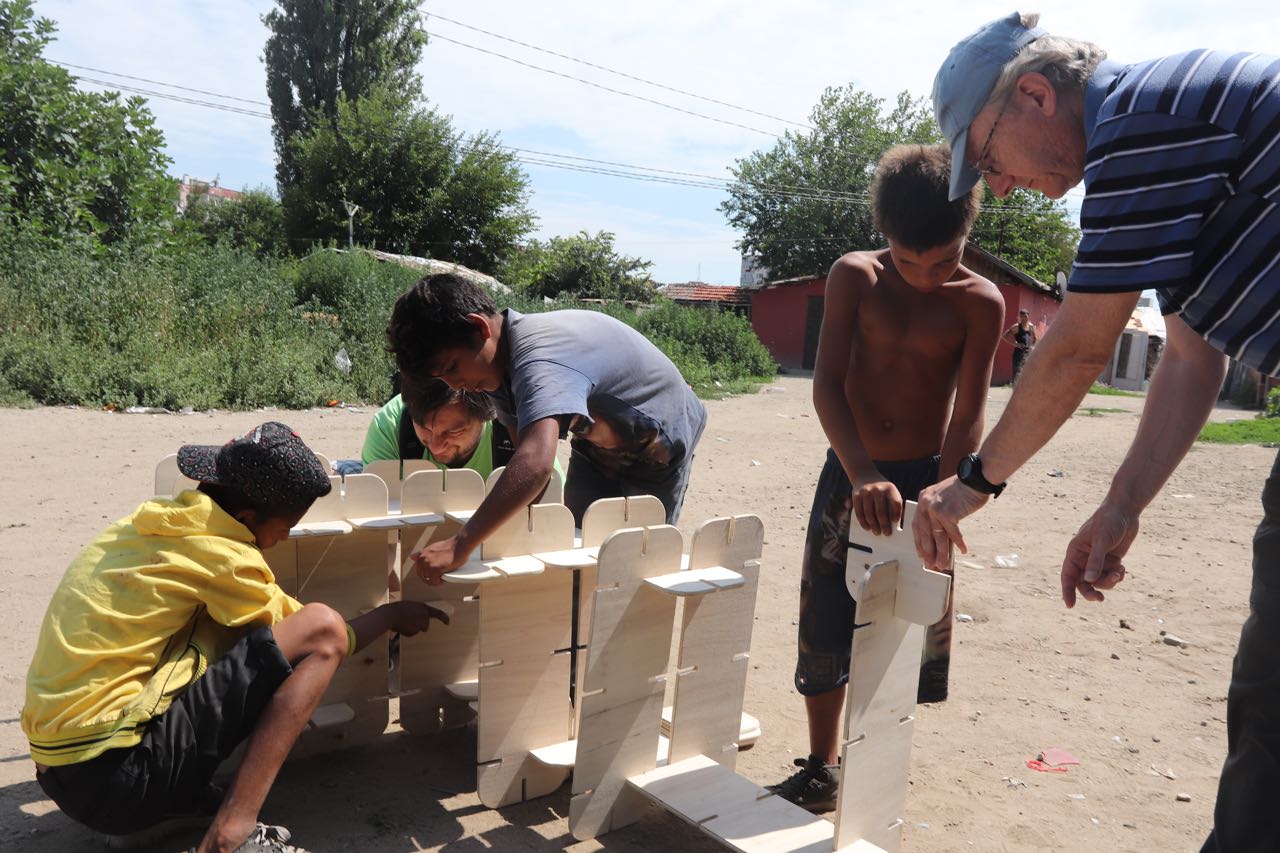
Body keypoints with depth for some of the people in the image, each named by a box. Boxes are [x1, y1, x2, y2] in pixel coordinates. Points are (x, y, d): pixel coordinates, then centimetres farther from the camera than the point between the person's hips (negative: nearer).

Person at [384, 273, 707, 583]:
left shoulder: (539, 362, -42)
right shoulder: (502, 361, -14)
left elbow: (535, 465, -58)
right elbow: (525, 449, -6)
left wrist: (459, 547, -60)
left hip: (656, 445, -7)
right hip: (596, 441, 7)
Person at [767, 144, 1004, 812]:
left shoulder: (980, 302, -6)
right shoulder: (854, 277, -4)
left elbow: (969, 413, -9)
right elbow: (827, 384, -12)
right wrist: (862, 474, -25)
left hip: (924, 478, -1)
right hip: (849, 474, 1)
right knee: (823, 627, 6)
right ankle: (820, 769, 26)